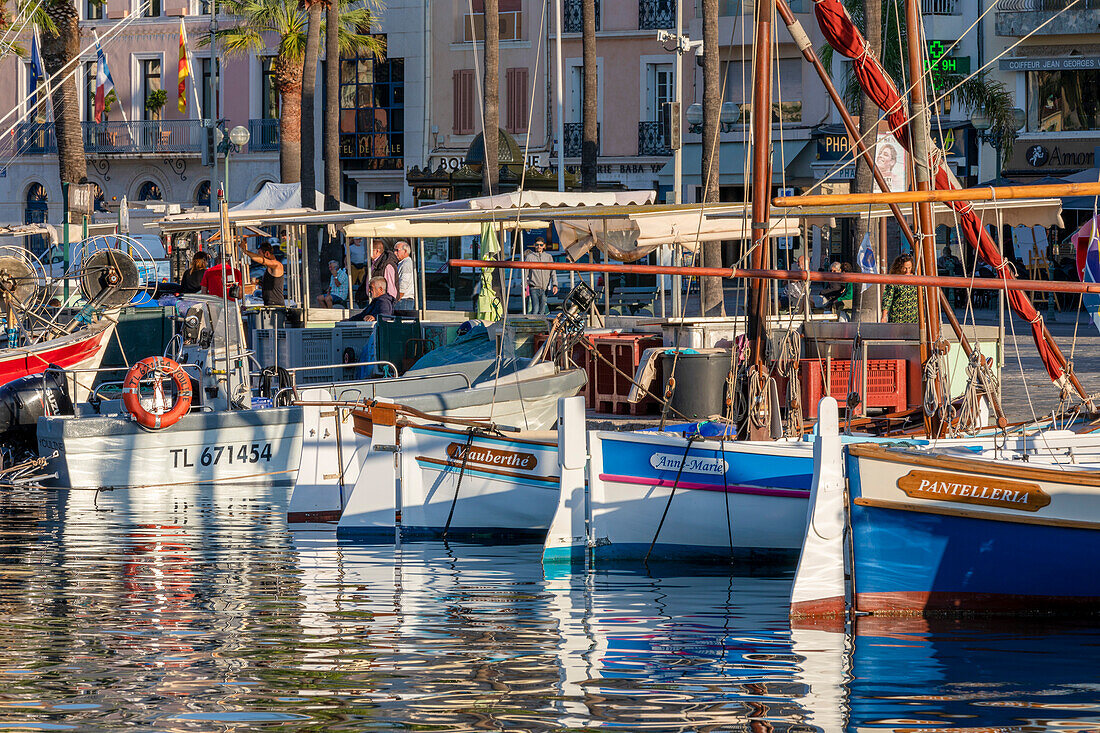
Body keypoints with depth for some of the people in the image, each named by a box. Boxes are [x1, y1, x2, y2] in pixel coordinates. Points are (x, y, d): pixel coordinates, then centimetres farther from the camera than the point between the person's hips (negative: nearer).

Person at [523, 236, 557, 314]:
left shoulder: (548, 257, 10)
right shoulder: (529, 257, 2)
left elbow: (552, 272, 8)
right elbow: (525, 274, 4)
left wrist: (554, 285, -7)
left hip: (545, 289, 3)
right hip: (534, 288, -3)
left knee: (542, 311, 4)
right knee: (535, 309, -17)